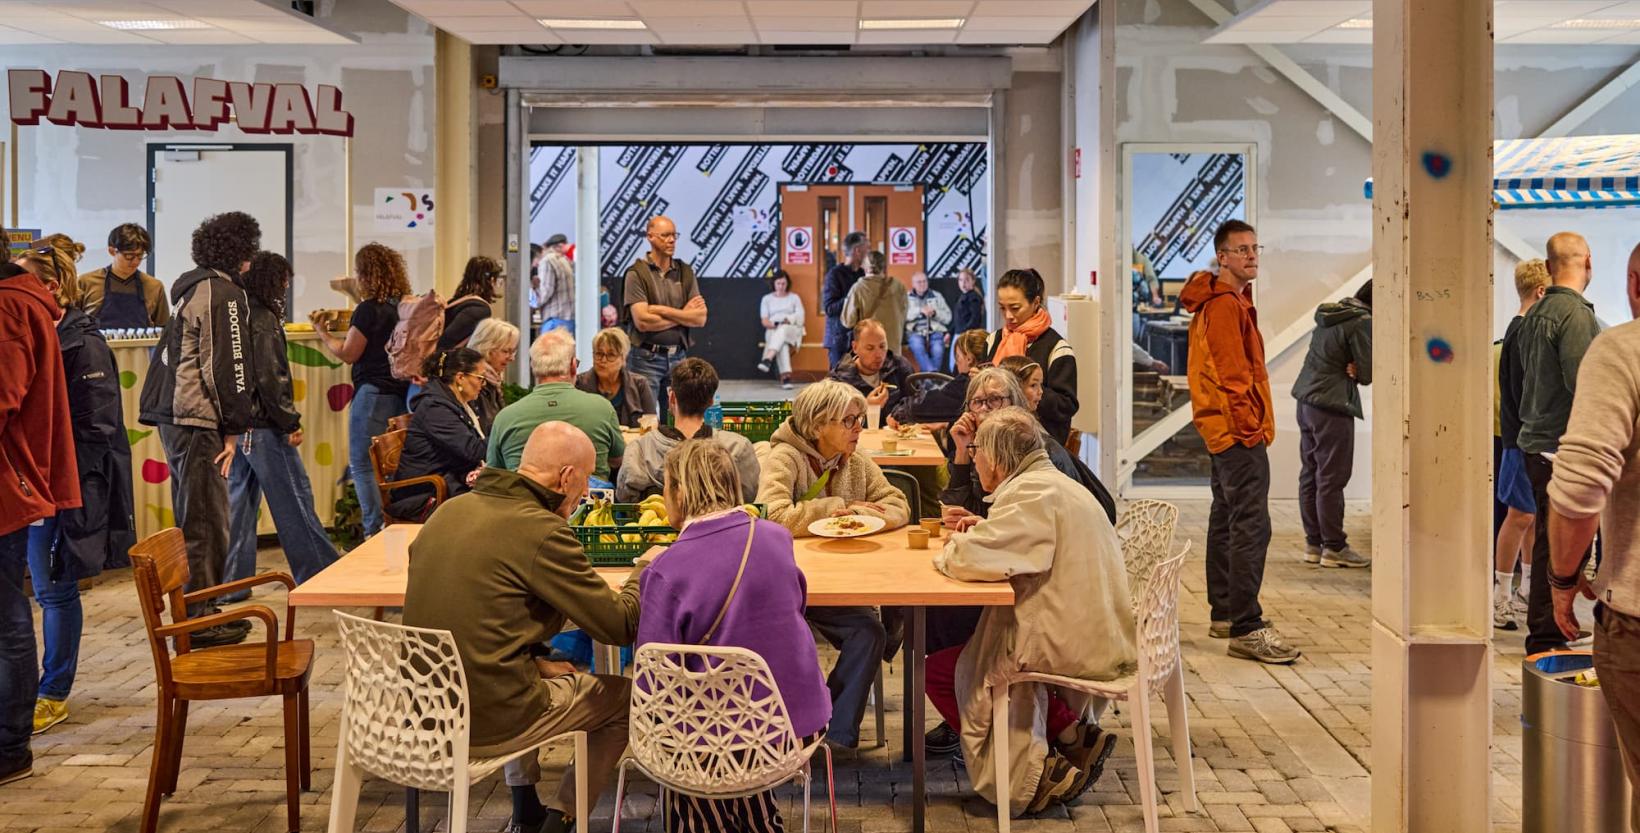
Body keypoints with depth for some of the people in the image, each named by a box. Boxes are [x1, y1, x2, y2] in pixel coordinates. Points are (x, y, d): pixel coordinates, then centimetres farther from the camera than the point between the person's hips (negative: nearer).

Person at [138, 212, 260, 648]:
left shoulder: (193, 286, 19)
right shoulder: (224, 292, -10)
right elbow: (227, 365, -15)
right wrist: (233, 428, -9)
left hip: (173, 414, 10)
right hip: (197, 417, -10)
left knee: (194, 517, 17)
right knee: (206, 519, -5)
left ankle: (197, 612, 26)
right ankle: (198, 621, -1)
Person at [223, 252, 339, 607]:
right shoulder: (263, 319, -14)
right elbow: (270, 378, -19)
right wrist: (291, 422, -13)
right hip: (263, 426, -8)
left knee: (239, 500, 11)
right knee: (295, 502, 1)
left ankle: (232, 582, 13)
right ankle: (320, 576, 9)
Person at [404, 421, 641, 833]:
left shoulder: (449, 511, 5)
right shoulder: (542, 530, -18)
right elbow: (620, 625, -12)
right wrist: (647, 569, 7)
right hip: (486, 725, -8)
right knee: (626, 695, 13)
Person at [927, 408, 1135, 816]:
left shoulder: (1032, 493, -17)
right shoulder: (1055, 483, 14)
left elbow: (968, 560, -25)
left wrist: (953, 547, -3)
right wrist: (981, 531, 9)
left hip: (1076, 647, -10)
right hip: (1102, 638, 10)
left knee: (938, 671, 2)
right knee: (961, 640, 26)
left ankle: (1032, 772, 1)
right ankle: (1073, 733, 13)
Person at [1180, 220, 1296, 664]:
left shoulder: (1227, 302, 20)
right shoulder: (1225, 304, -13)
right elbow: (1232, 374, -19)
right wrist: (1252, 426, -18)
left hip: (1226, 430, 12)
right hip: (1239, 430, -12)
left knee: (1227, 519, 16)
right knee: (1251, 526, -15)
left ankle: (1224, 613, 25)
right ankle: (1245, 629, -17)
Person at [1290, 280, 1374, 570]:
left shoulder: (1328, 313, 12)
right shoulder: (1362, 322, -14)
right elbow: (1368, 373, -14)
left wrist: (1350, 369, -1)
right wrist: (1354, 371, 6)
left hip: (1306, 400, 9)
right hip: (1333, 407, -9)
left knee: (1310, 475, 11)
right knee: (1331, 480, -3)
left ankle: (1313, 543, 17)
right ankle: (1334, 548, 3)